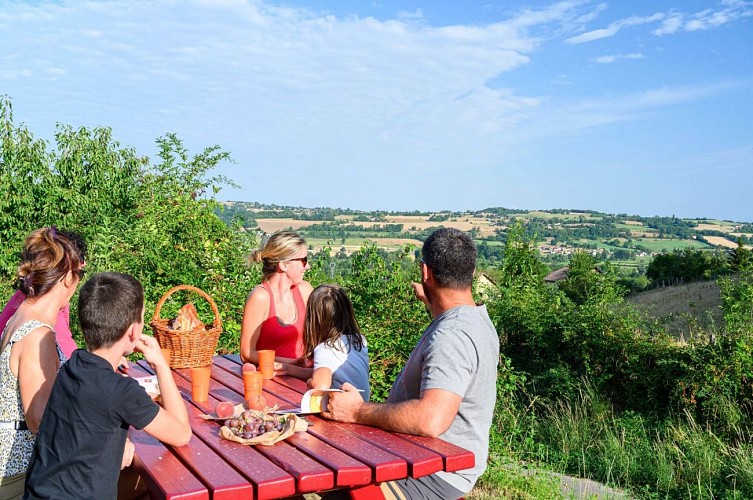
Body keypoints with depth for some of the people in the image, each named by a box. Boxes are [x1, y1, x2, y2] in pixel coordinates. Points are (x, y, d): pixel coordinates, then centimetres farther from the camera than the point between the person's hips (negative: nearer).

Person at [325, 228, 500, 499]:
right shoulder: (474, 318, 8)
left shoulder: (452, 336, -26)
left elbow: (431, 420, -38)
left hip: (436, 476, -10)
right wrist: (430, 301, 44)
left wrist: (358, 411, -27)